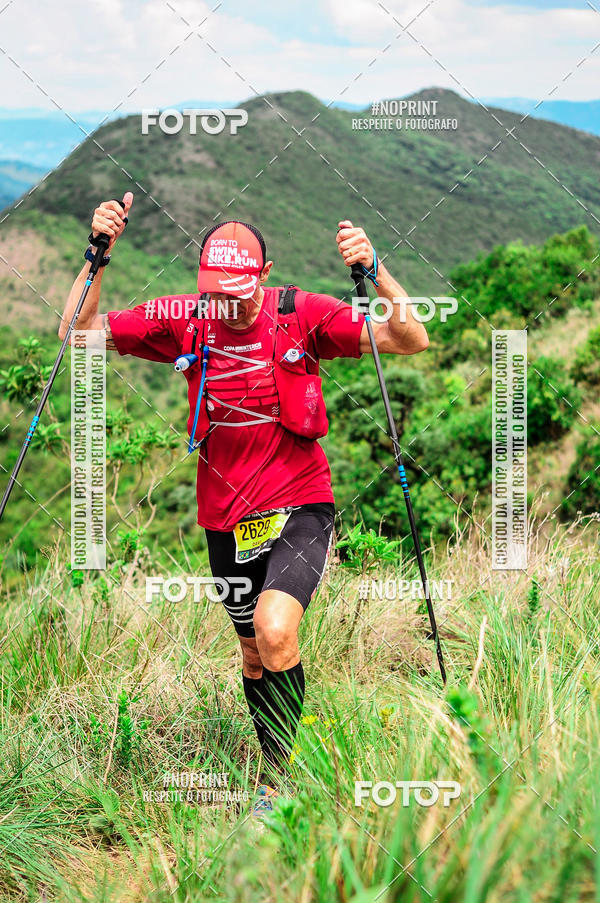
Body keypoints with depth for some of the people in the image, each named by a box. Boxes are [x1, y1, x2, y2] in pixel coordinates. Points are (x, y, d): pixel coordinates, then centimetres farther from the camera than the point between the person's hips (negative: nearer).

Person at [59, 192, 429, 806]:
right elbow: (79, 333, -1)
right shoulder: (183, 321, -4)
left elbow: (411, 341, -14)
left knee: (275, 633, -25)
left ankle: (277, 771, -7)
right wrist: (98, 253, -13)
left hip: (299, 507, -4)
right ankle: (277, 773, 37)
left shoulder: (303, 315, -11)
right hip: (226, 519, 4)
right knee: (253, 652, 16)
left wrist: (375, 272, -30)